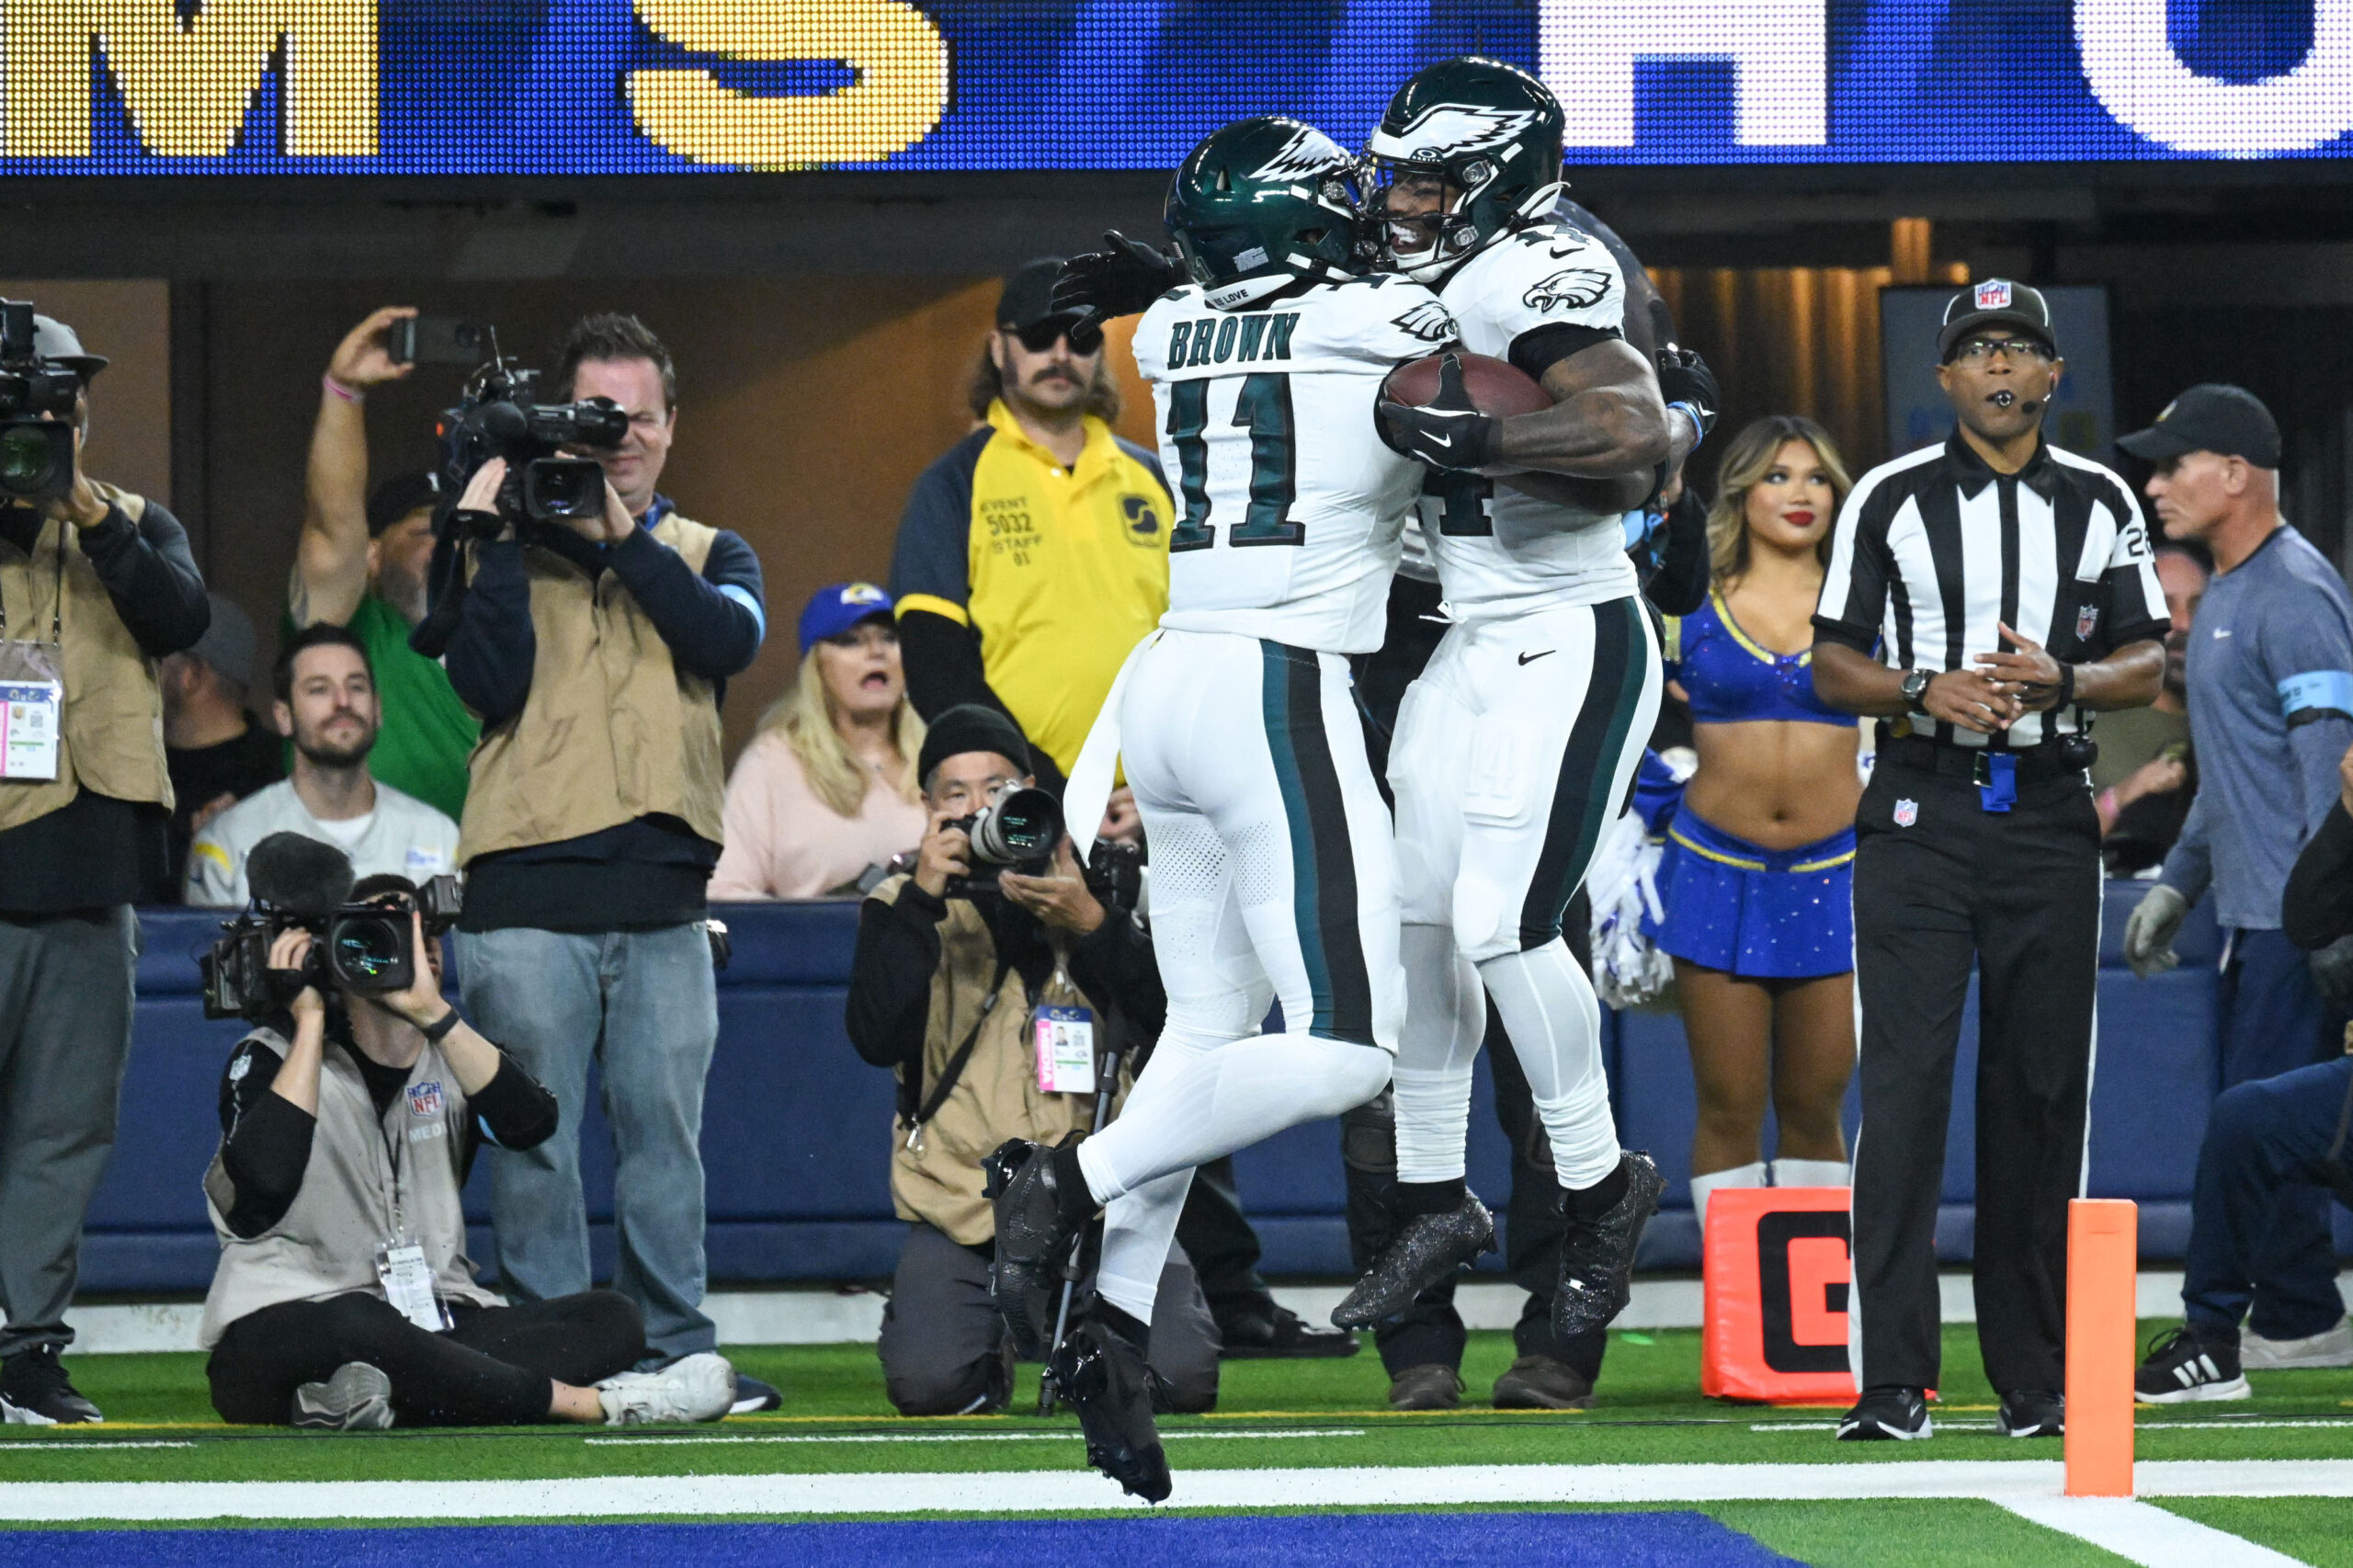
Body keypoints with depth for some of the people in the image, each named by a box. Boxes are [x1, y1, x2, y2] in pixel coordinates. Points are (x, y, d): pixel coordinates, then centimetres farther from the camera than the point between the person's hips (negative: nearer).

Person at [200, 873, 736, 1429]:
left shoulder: (449, 1058, 12)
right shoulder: (273, 1057, -1)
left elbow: (530, 1124, -11)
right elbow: (263, 1182, -22)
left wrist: (431, 1013, -21)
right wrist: (309, 1019, -16)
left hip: (428, 1319, 6)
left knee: (612, 1319, -13)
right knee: (354, 1327, -40)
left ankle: (360, 1398, -35)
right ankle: (595, 1403, -31)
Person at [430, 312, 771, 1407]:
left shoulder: (708, 555, 17)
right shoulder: (512, 548, 10)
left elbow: (730, 636, -6)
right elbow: (488, 684, -5)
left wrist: (623, 537, -11)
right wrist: (495, 541, -7)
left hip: (662, 898, 2)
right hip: (527, 896, -2)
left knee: (665, 1129, 1)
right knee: (534, 1136, -2)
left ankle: (675, 1348, 7)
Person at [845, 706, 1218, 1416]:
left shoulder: (1097, 887, 9)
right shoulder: (904, 908, 6)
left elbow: (1171, 1021, -5)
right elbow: (876, 1038, -11)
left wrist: (1091, 924, -20)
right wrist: (924, 900, -18)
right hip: (965, 1195, -1)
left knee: (1179, 1377, -19)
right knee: (928, 1384, -24)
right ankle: (994, 1339, 14)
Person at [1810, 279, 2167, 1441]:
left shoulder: (2099, 503, 11)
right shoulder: (1888, 499, 6)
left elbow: (2146, 667, 8)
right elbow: (1833, 666, 5)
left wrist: (2060, 679, -12)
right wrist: (1927, 690, -14)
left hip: (2047, 815, 2)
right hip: (1919, 811, -2)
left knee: (2041, 1092, 3)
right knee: (1904, 1084, -10)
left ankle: (2035, 1376, 9)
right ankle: (1892, 1379, -13)